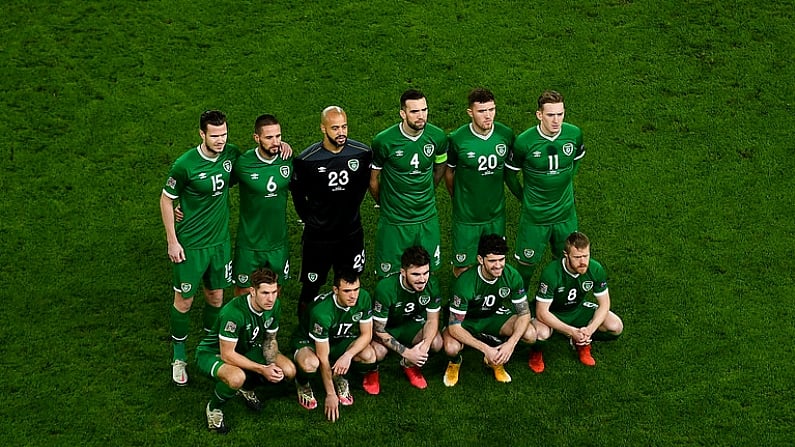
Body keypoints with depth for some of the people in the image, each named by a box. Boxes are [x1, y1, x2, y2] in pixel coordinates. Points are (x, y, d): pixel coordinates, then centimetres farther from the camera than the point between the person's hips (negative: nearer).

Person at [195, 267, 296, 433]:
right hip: (212, 352, -7)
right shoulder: (233, 312, -35)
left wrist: (272, 365, -16)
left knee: (289, 371, -11)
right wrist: (262, 369, -29)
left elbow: (270, 340, 3)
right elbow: (227, 355, -29)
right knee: (237, 377, -40)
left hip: (246, 349, 7)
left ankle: (246, 388, 15)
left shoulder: (274, 306, -13)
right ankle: (213, 408, -7)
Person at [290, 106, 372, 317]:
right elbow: (298, 194, 1)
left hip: (351, 231, 3)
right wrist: (310, 219, 5)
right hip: (318, 236, -3)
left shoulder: (362, 153, -9)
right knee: (310, 287, 7)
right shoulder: (307, 160, -16)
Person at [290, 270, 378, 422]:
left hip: (339, 341, 4)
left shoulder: (363, 298, -21)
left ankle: (340, 378, 6)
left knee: (369, 355, -26)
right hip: (308, 341, -4)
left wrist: (348, 355, -30)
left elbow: (367, 334, -11)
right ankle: (303, 385, -1)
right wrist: (330, 395, -25)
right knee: (310, 364, -39)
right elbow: (323, 357, -29)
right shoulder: (321, 311, -35)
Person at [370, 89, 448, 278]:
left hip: (428, 218, 3)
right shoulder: (384, 141, -18)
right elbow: (373, 179, -2)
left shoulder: (437, 137, -9)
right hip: (394, 220, -3)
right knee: (390, 275, 7)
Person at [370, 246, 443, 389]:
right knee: (379, 352, -34)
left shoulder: (432, 283, -21)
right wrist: (407, 352, -31)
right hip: (386, 327, -4)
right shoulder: (385, 288, -32)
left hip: (411, 324, 4)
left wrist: (425, 344, -30)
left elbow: (432, 319, -9)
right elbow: (379, 330, -24)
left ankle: (410, 364, 8)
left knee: (437, 343, -23)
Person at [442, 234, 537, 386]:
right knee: (451, 348, -35)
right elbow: (454, 327, -31)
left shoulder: (512, 276, -21)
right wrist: (485, 349, -37)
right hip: (465, 321, -4)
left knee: (530, 334, -21)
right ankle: (455, 362, 4)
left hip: (494, 317, 4)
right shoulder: (465, 283, -33)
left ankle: (495, 359, 6)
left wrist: (511, 343, -30)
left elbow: (524, 313, -13)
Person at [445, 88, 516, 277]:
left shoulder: (506, 135, -9)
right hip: (466, 217, -3)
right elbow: (449, 172, 0)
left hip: (496, 215, 3)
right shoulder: (457, 139, -17)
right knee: (462, 268, 6)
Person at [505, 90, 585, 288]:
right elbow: (510, 172, -3)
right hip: (534, 216, -3)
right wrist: (524, 197, 0)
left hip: (566, 214, 3)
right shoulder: (524, 141, -20)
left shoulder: (574, 134, -11)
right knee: (527, 263, 9)